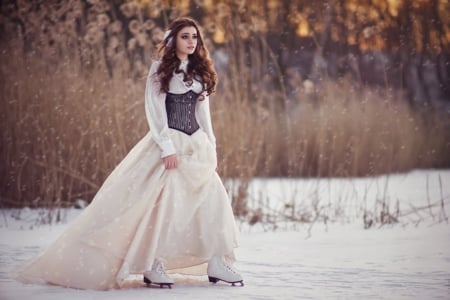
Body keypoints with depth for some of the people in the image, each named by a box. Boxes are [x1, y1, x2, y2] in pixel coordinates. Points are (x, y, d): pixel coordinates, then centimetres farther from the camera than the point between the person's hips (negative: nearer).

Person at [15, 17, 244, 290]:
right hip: (169, 143, -6)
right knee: (164, 200, -13)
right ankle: (153, 266, -7)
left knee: (212, 198, -5)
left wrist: (211, 146, 9)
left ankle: (215, 264, -2)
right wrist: (167, 147, -17)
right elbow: (154, 111, -8)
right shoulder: (160, 69, -2)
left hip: (197, 144, 6)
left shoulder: (200, 71, 14)